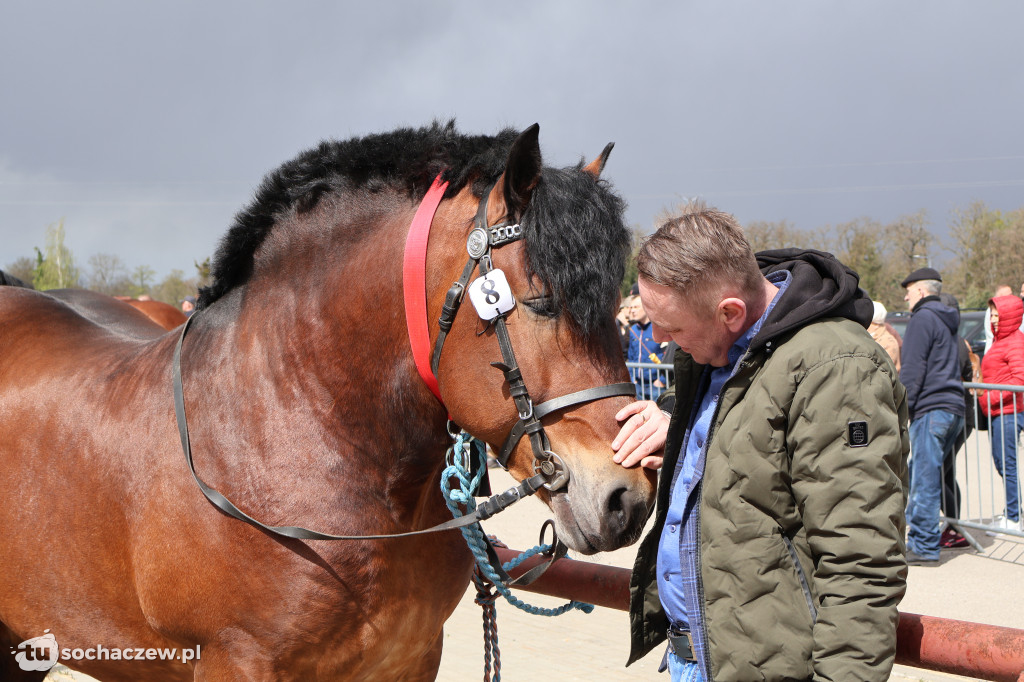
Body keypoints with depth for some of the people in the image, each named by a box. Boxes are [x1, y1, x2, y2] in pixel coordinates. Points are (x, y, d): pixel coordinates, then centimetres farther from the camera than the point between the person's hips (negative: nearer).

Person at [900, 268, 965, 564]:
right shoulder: (947, 320, 21)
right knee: (919, 474, 14)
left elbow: (912, 370, -13)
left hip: (931, 409, -9)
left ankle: (924, 546, -5)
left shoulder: (923, 318, -6)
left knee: (924, 480, -6)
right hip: (954, 408, 9)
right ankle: (920, 538, 15)